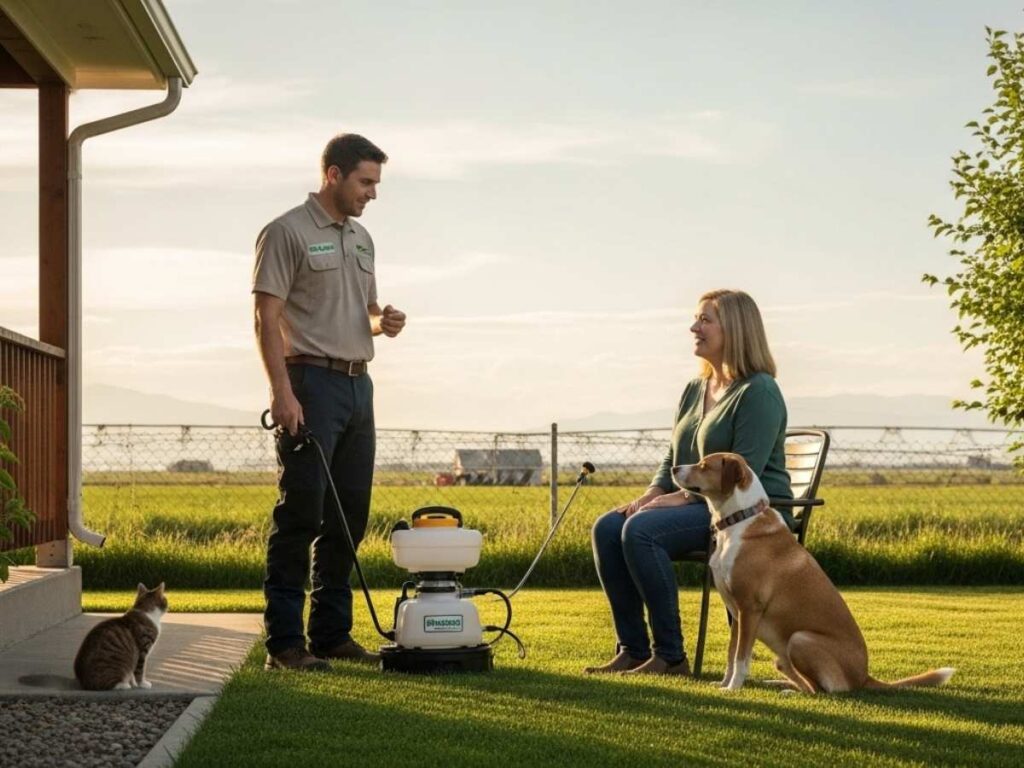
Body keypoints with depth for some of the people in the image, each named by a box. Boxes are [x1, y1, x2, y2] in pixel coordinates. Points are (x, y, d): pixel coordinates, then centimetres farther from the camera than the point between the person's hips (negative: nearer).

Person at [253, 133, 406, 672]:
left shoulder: (361, 239, 18)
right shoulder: (287, 233, -6)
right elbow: (267, 317, -12)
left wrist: (383, 322, 2)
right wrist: (281, 391, -21)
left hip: (358, 384, 8)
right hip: (311, 383, -8)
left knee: (348, 518, 10)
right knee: (300, 516, -8)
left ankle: (332, 633, 17)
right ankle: (284, 642, -6)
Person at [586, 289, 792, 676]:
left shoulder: (759, 392, -11)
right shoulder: (694, 390, 17)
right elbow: (673, 459, 19)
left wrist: (681, 498, -22)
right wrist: (651, 494, -2)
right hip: (700, 506, 9)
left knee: (641, 530, -29)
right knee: (607, 527, -13)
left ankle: (670, 655, -23)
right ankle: (632, 649, -11)